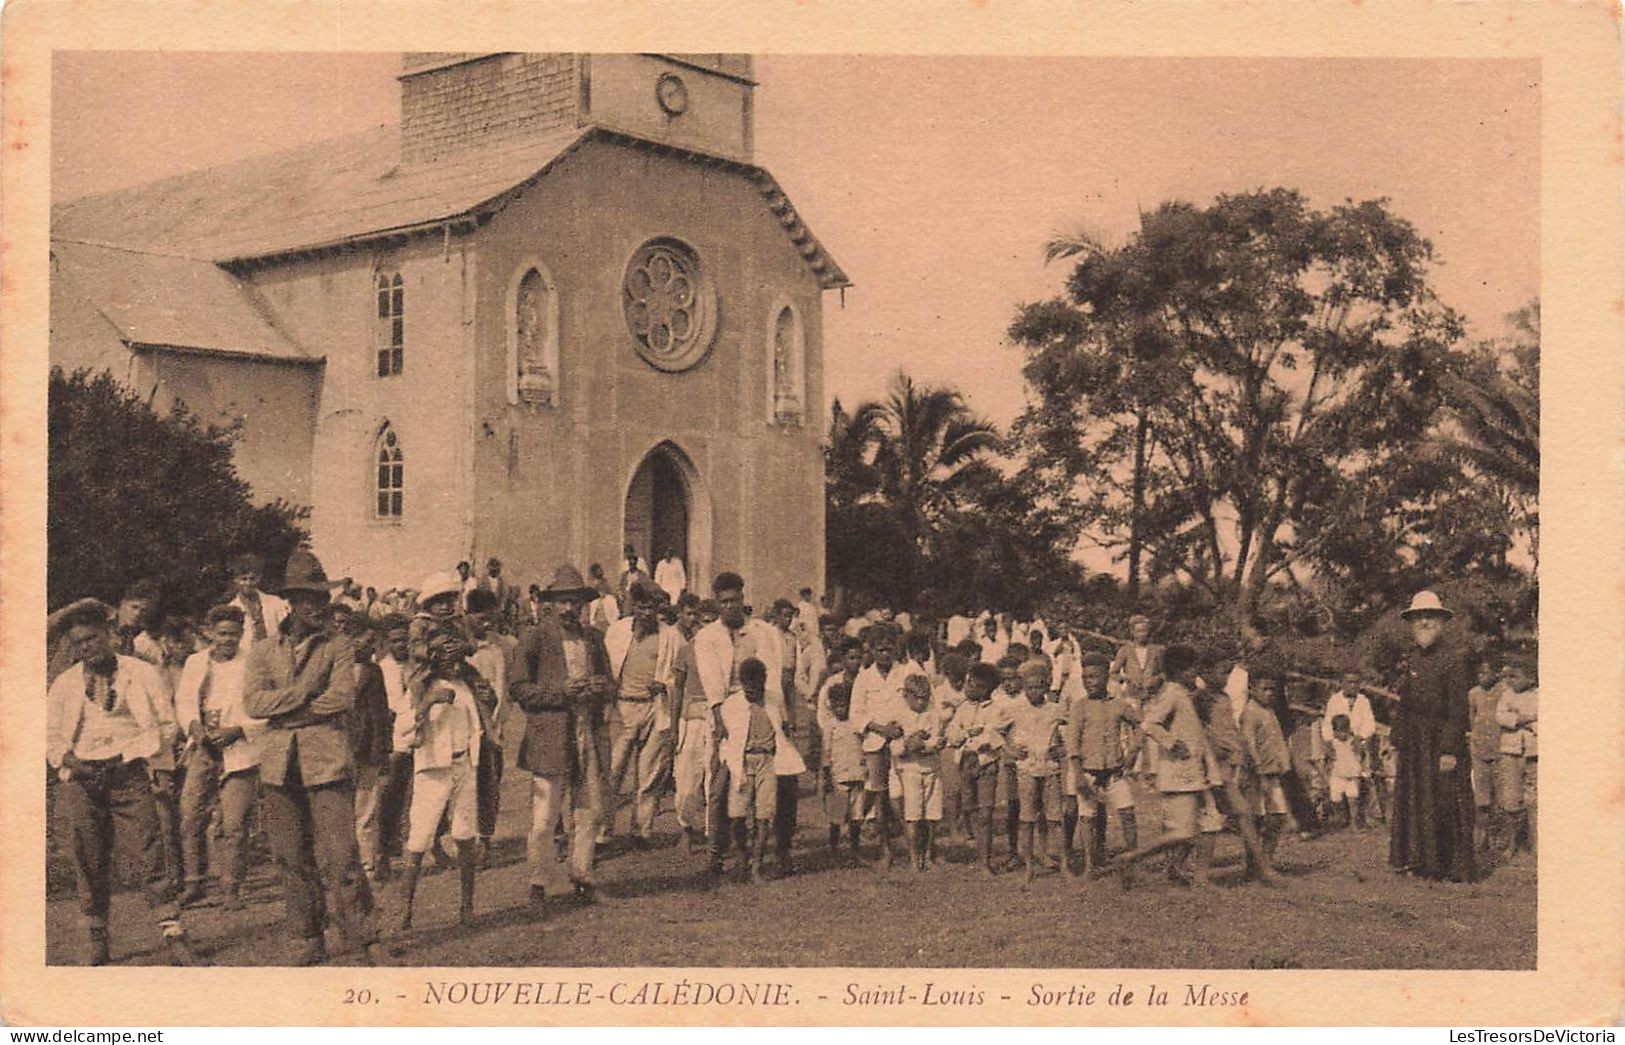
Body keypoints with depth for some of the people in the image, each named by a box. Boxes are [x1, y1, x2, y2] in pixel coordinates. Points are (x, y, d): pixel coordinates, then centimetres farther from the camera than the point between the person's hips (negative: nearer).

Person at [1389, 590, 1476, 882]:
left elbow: (1458, 708, -13)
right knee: (1413, 800, 9)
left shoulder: (1453, 657, -9)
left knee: (1446, 802, -4)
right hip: (1414, 743, 7)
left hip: (1442, 740, -7)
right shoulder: (1411, 659, 12)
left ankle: (1454, 866, 3)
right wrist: (1398, 743, 10)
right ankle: (1418, 860, 19)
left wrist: (1450, 749, -19)